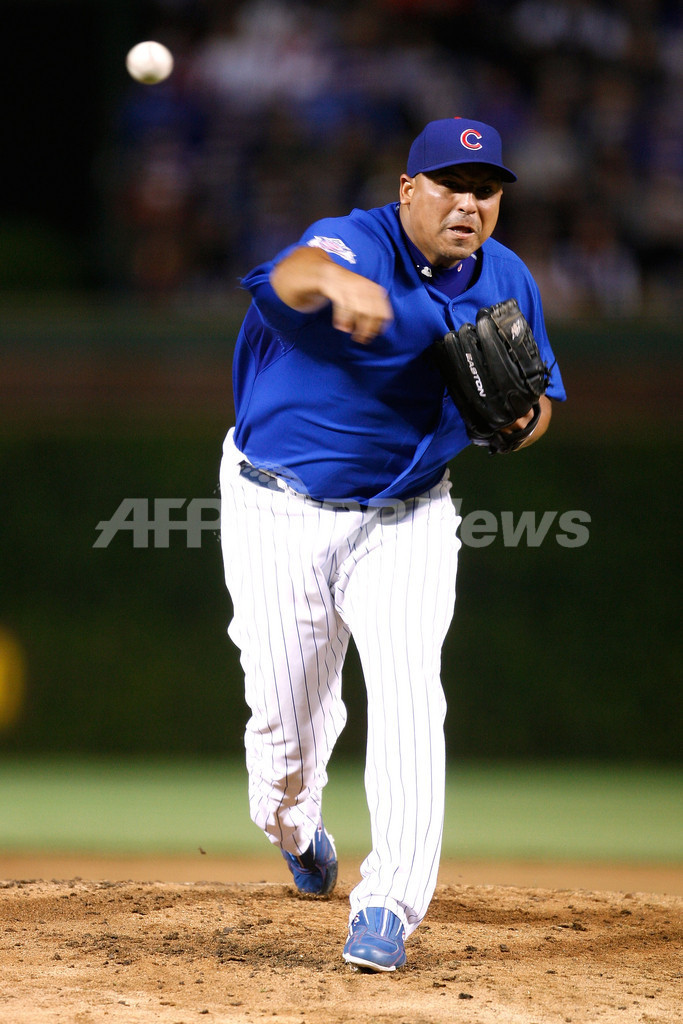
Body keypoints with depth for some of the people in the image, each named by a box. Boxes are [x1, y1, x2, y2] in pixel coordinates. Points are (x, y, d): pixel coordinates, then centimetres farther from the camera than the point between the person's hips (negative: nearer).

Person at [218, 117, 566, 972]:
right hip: (282, 511, -3)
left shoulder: (508, 284, -2)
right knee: (285, 708, 6)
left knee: (408, 692, -16)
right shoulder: (356, 244, -21)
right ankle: (293, 829, 42)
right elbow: (293, 275, -46)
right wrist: (337, 283, -71)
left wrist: (519, 418, -15)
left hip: (405, 518, 3)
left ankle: (388, 904, -15)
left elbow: (536, 399, 10)